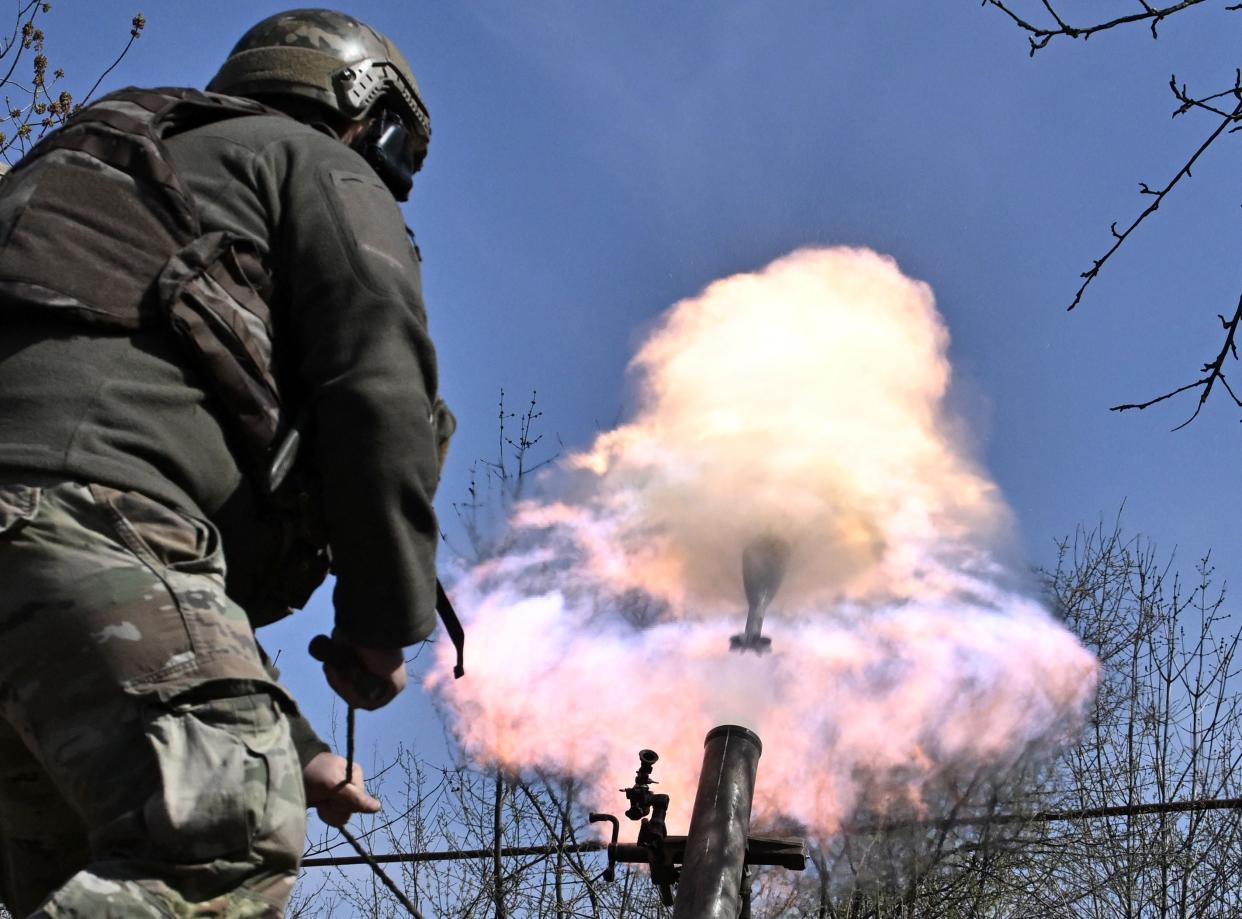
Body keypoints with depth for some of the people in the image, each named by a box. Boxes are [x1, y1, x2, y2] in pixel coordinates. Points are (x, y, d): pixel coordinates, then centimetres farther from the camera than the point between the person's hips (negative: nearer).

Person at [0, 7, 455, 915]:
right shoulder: (324, 168, 19)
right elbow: (379, 389, -2)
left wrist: (288, 745, 38)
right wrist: (382, 622, 7)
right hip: (88, 501, -9)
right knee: (230, 843, -22)